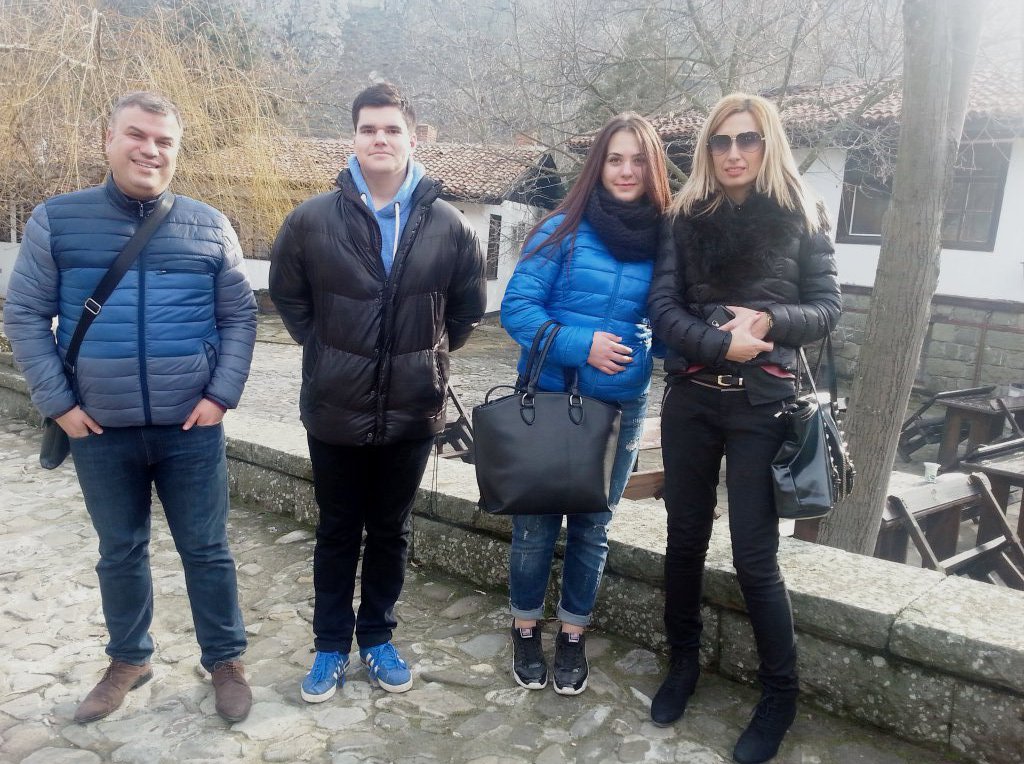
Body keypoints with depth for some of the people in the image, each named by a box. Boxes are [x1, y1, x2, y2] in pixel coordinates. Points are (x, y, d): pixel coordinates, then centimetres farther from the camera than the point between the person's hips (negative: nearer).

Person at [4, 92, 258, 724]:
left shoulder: (209, 226, 2)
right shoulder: (57, 221, 1)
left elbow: (240, 317, 4)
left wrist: (222, 394, -6)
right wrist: (58, 402, -5)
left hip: (191, 427, 0)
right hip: (100, 431, 1)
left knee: (207, 550, 9)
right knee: (120, 552, 16)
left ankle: (226, 661, 27)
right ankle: (129, 659, 36)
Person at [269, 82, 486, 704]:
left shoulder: (449, 226, -4)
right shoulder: (313, 219, -6)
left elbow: (469, 307, 9)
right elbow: (288, 295, 9)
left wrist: (428, 356, 6)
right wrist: (329, 354, 5)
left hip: (413, 412, 1)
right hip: (335, 410, 0)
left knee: (391, 532, 15)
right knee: (338, 532, 14)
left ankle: (377, 637, 34)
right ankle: (332, 645, 30)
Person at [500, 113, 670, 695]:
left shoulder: (664, 240, 0)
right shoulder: (564, 229, -8)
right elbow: (516, 306, -10)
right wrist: (581, 345, -20)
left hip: (621, 408, 2)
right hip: (548, 400, -2)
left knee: (593, 527, 14)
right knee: (536, 522, 9)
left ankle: (573, 636, 32)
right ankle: (527, 628, 32)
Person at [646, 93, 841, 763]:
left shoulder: (800, 218, 3)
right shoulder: (686, 218, 7)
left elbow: (828, 308, 2)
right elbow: (663, 308, -1)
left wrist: (769, 320, -17)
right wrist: (720, 342, -18)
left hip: (762, 404, -2)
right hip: (691, 399, 3)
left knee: (755, 554, -1)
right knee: (686, 537, 11)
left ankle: (780, 694, 20)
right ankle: (684, 662, 33)